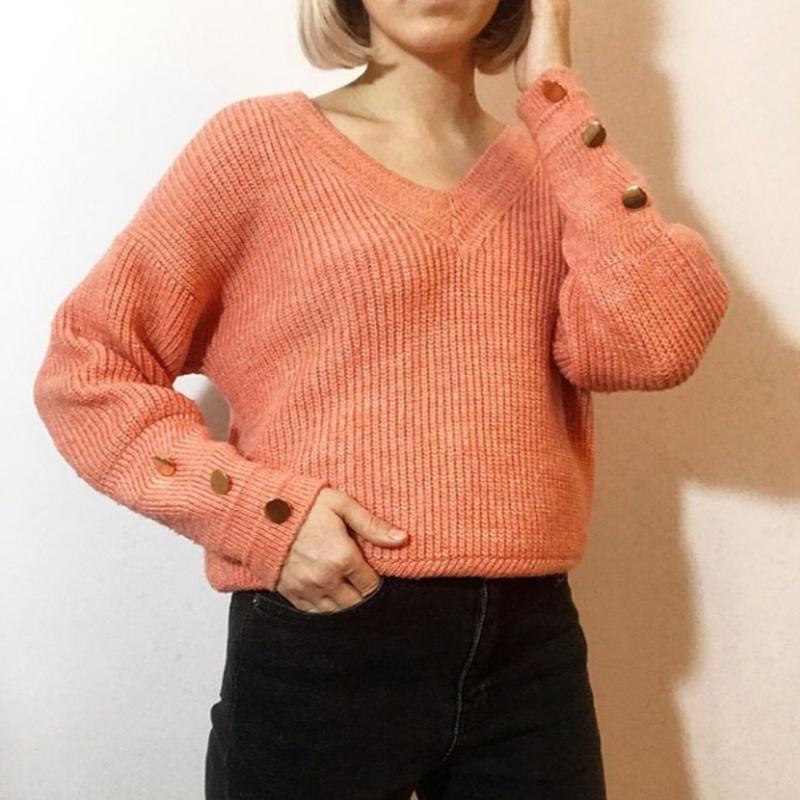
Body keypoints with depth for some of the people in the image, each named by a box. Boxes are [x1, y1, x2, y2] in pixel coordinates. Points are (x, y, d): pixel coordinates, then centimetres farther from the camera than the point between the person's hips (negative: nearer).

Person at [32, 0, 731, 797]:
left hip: (530, 646, 3)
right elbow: (84, 367, -2)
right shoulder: (262, 140, -2)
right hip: (323, 648, -3)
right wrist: (262, 511, -14)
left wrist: (556, 96, -6)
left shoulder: (554, 166, 8)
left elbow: (655, 343, -10)